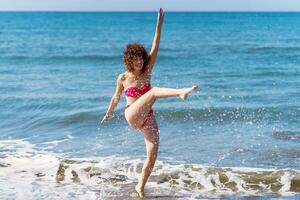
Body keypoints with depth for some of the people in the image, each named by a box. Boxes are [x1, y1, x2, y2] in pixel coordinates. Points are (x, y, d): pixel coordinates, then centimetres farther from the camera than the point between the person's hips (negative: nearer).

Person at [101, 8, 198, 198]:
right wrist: (108, 114, 31)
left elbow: (155, 47, -2)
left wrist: (159, 24, -8)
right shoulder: (123, 78, 1)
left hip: (147, 118, 4)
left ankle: (140, 187, 14)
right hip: (132, 116, -4)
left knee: (153, 156, -3)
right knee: (154, 91, -30)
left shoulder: (147, 71, 6)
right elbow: (116, 98, 18)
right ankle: (181, 92, -60)